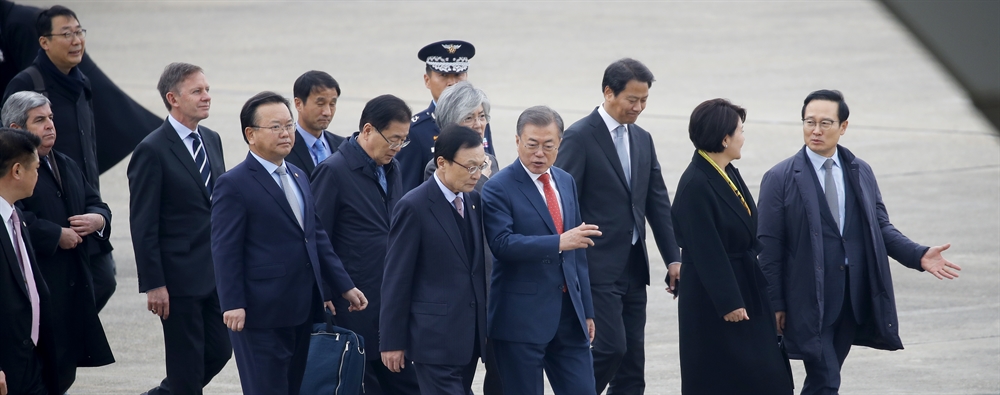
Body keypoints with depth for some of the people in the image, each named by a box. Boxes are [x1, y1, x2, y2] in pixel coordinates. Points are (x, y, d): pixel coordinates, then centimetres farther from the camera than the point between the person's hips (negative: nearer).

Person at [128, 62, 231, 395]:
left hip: (216, 275, 7)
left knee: (219, 353, 11)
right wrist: (153, 284, -17)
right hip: (179, 277, -7)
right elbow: (143, 224, -14)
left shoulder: (211, 140, 11)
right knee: (187, 366, -1)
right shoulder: (153, 150, -12)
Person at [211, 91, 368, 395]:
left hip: (301, 311, 8)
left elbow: (317, 238, 17)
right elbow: (226, 251, -13)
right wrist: (233, 305, -20)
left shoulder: (298, 177, 15)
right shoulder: (234, 184, -10)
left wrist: (344, 287, 11)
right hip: (262, 314, -8)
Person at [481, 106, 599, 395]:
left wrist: (586, 311, 17)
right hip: (522, 316, -6)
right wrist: (558, 242, -30)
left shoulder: (566, 183, 13)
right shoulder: (499, 188, -8)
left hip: (569, 314, 6)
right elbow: (502, 243, -22)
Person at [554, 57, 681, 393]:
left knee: (632, 361, 5)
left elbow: (658, 203, 14)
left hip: (633, 268, 7)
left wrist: (673, 259, 5)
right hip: (599, 268, -7)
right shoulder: (580, 137, -9)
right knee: (611, 347, -15)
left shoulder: (642, 139, 14)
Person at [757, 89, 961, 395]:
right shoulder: (781, 178, -5)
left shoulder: (861, 172, 9)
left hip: (853, 299, 5)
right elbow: (769, 246, -5)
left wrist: (919, 256, -6)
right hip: (809, 298, -4)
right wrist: (774, 304, -8)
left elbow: (881, 227, 11)